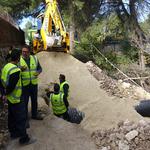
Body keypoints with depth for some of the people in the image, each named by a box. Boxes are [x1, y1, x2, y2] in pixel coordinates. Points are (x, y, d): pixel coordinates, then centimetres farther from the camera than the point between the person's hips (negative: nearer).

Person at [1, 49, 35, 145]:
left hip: (10, 98, 9)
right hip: (16, 98, -9)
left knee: (12, 116, 22)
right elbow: (11, 85, -27)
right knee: (21, 118, 1)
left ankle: (13, 133, 38)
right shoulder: (16, 70, -25)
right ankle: (24, 139, 11)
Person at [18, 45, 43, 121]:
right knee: (25, 102, 4)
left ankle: (35, 114, 39)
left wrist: (38, 72, -14)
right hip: (24, 84, -3)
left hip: (34, 83, 4)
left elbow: (40, 68, 8)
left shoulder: (34, 58, 0)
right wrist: (20, 70, -32)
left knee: (34, 100, 18)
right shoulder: (19, 60, -10)